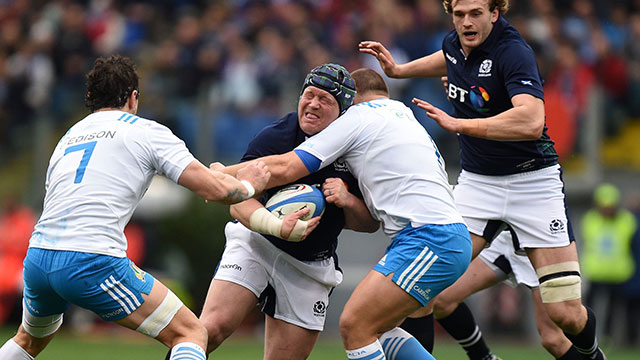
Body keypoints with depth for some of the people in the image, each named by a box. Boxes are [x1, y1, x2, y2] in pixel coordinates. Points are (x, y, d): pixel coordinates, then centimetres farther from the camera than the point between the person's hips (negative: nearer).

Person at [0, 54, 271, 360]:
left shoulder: (66, 139, 24)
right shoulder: (146, 131, 7)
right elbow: (216, 190, 1)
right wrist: (248, 185, 22)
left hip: (36, 259, 6)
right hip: (94, 263, -6)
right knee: (191, 334, 2)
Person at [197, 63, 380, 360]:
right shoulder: (273, 138, -14)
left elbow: (372, 223, -1)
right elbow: (240, 203, -19)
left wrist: (347, 201, -23)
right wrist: (278, 227, -38)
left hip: (311, 267, 2)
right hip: (257, 244, -2)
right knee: (212, 329, -22)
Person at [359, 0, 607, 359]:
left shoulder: (513, 51, -21)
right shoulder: (453, 44, 2)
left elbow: (531, 121, -38)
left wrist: (458, 124, -35)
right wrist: (398, 69, 25)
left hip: (532, 180, -5)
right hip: (477, 181, 6)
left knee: (567, 313, -8)